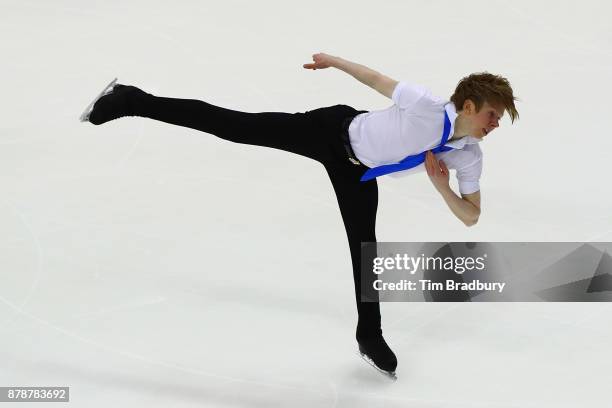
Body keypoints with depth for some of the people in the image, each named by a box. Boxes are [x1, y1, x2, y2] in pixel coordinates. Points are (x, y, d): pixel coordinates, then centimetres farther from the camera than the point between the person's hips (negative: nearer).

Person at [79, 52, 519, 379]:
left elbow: (471, 217, -6)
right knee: (231, 125, -6)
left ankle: (369, 334, 28)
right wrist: (333, 61, -3)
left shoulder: (470, 156, -12)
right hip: (333, 130, -6)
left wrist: (439, 184, -23)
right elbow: (378, 79, -15)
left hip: (359, 171, 6)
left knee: (365, 245, 9)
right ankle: (130, 101, 2)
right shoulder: (427, 106, -31)